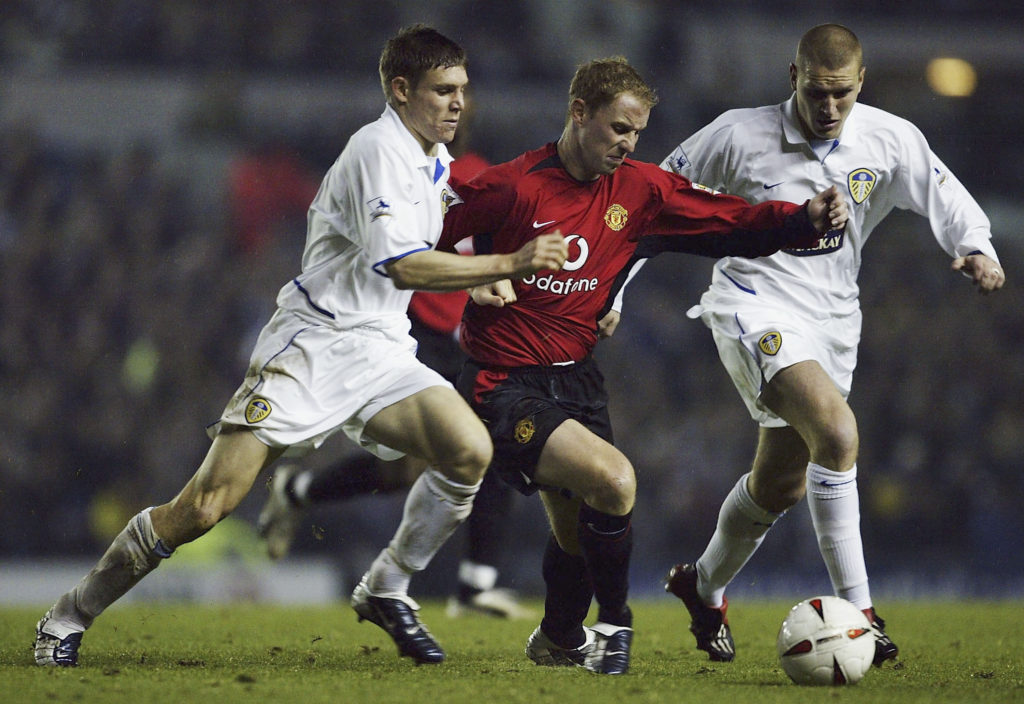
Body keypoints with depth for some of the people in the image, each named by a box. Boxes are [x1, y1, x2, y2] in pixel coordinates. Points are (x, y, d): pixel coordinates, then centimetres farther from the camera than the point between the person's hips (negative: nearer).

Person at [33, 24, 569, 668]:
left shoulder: (436, 161, 14)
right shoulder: (378, 150, -14)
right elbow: (401, 265, -26)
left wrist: (479, 281, 19)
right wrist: (510, 264, -28)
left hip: (381, 355, 7)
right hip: (311, 348, -7)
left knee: (471, 450, -20)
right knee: (206, 505, -13)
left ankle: (387, 590, 0)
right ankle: (70, 618, 3)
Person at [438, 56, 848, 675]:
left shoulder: (639, 190, 3)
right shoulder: (513, 187, -15)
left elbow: (731, 223, 3)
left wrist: (807, 218, -11)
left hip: (576, 379, 7)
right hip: (506, 386, -7)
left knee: (578, 530, 15)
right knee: (614, 480, -25)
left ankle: (558, 641, 46)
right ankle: (613, 625, -2)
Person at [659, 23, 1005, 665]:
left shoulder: (892, 141, -4)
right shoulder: (740, 135, -11)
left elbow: (948, 201, 7)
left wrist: (977, 248, -15)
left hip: (832, 318, 5)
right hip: (756, 308, -5)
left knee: (782, 484, 15)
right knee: (837, 431, -29)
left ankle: (705, 586, 43)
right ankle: (857, 610, -27)